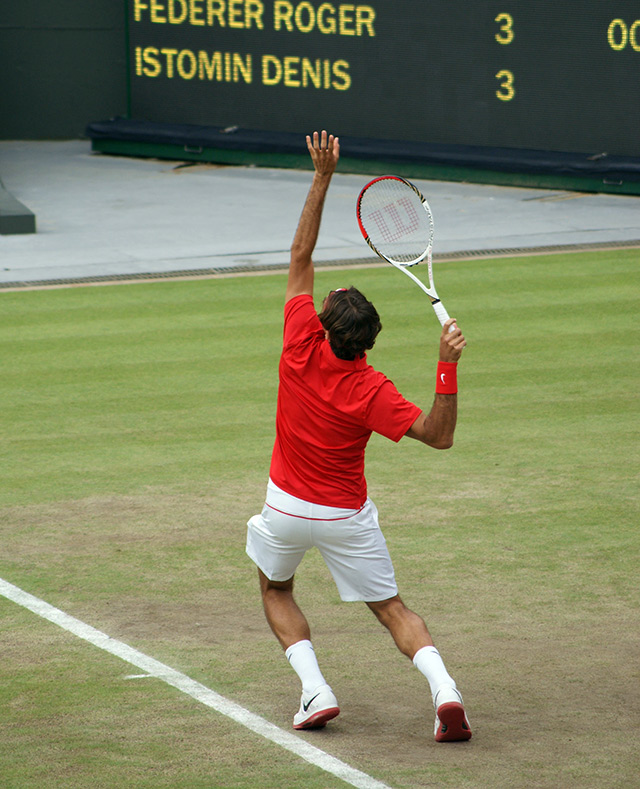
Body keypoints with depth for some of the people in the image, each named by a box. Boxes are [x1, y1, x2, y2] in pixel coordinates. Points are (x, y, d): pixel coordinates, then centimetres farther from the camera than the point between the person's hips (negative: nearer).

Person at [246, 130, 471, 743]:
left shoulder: (302, 347, -21)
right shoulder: (371, 391, -23)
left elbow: (301, 255, -15)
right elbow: (438, 436, -27)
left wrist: (323, 176, -17)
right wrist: (447, 369, -37)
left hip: (287, 508, 1)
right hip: (349, 516, -1)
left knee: (276, 591, 25)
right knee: (391, 609, 10)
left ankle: (314, 689, 4)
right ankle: (443, 688, -16)